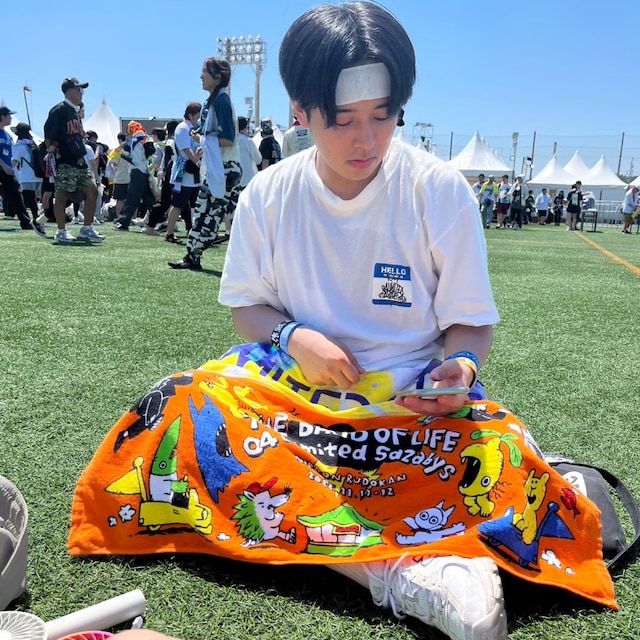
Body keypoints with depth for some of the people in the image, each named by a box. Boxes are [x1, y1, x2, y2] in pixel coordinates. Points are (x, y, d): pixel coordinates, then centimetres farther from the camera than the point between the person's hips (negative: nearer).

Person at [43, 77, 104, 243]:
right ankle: (61, 233, 1)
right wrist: (51, 153, -15)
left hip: (79, 162, 9)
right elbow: (48, 135, -12)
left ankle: (86, 230, 12)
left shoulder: (75, 112, 21)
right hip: (64, 162, -9)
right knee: (62, 195, -4)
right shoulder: (59, 110, -7)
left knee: (92, 192, 6)